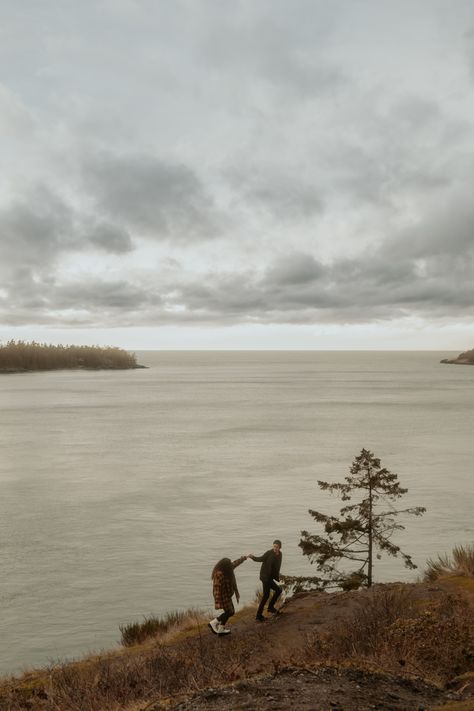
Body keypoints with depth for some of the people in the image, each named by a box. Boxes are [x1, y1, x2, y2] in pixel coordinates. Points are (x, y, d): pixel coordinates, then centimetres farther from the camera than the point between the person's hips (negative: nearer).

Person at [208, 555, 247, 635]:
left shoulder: (226, 569, -3)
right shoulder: (219, 574, -31)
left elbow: (235, 563, 15)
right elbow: (216, 588, -30)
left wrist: (242, 558, 31)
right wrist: (217, 602, -30)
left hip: (227, 594, 9)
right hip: (222, 595, -9)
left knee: (229, 611, 16)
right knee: (230, 612, 0)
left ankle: (221, 629, 24)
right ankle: (213, 623, 8)